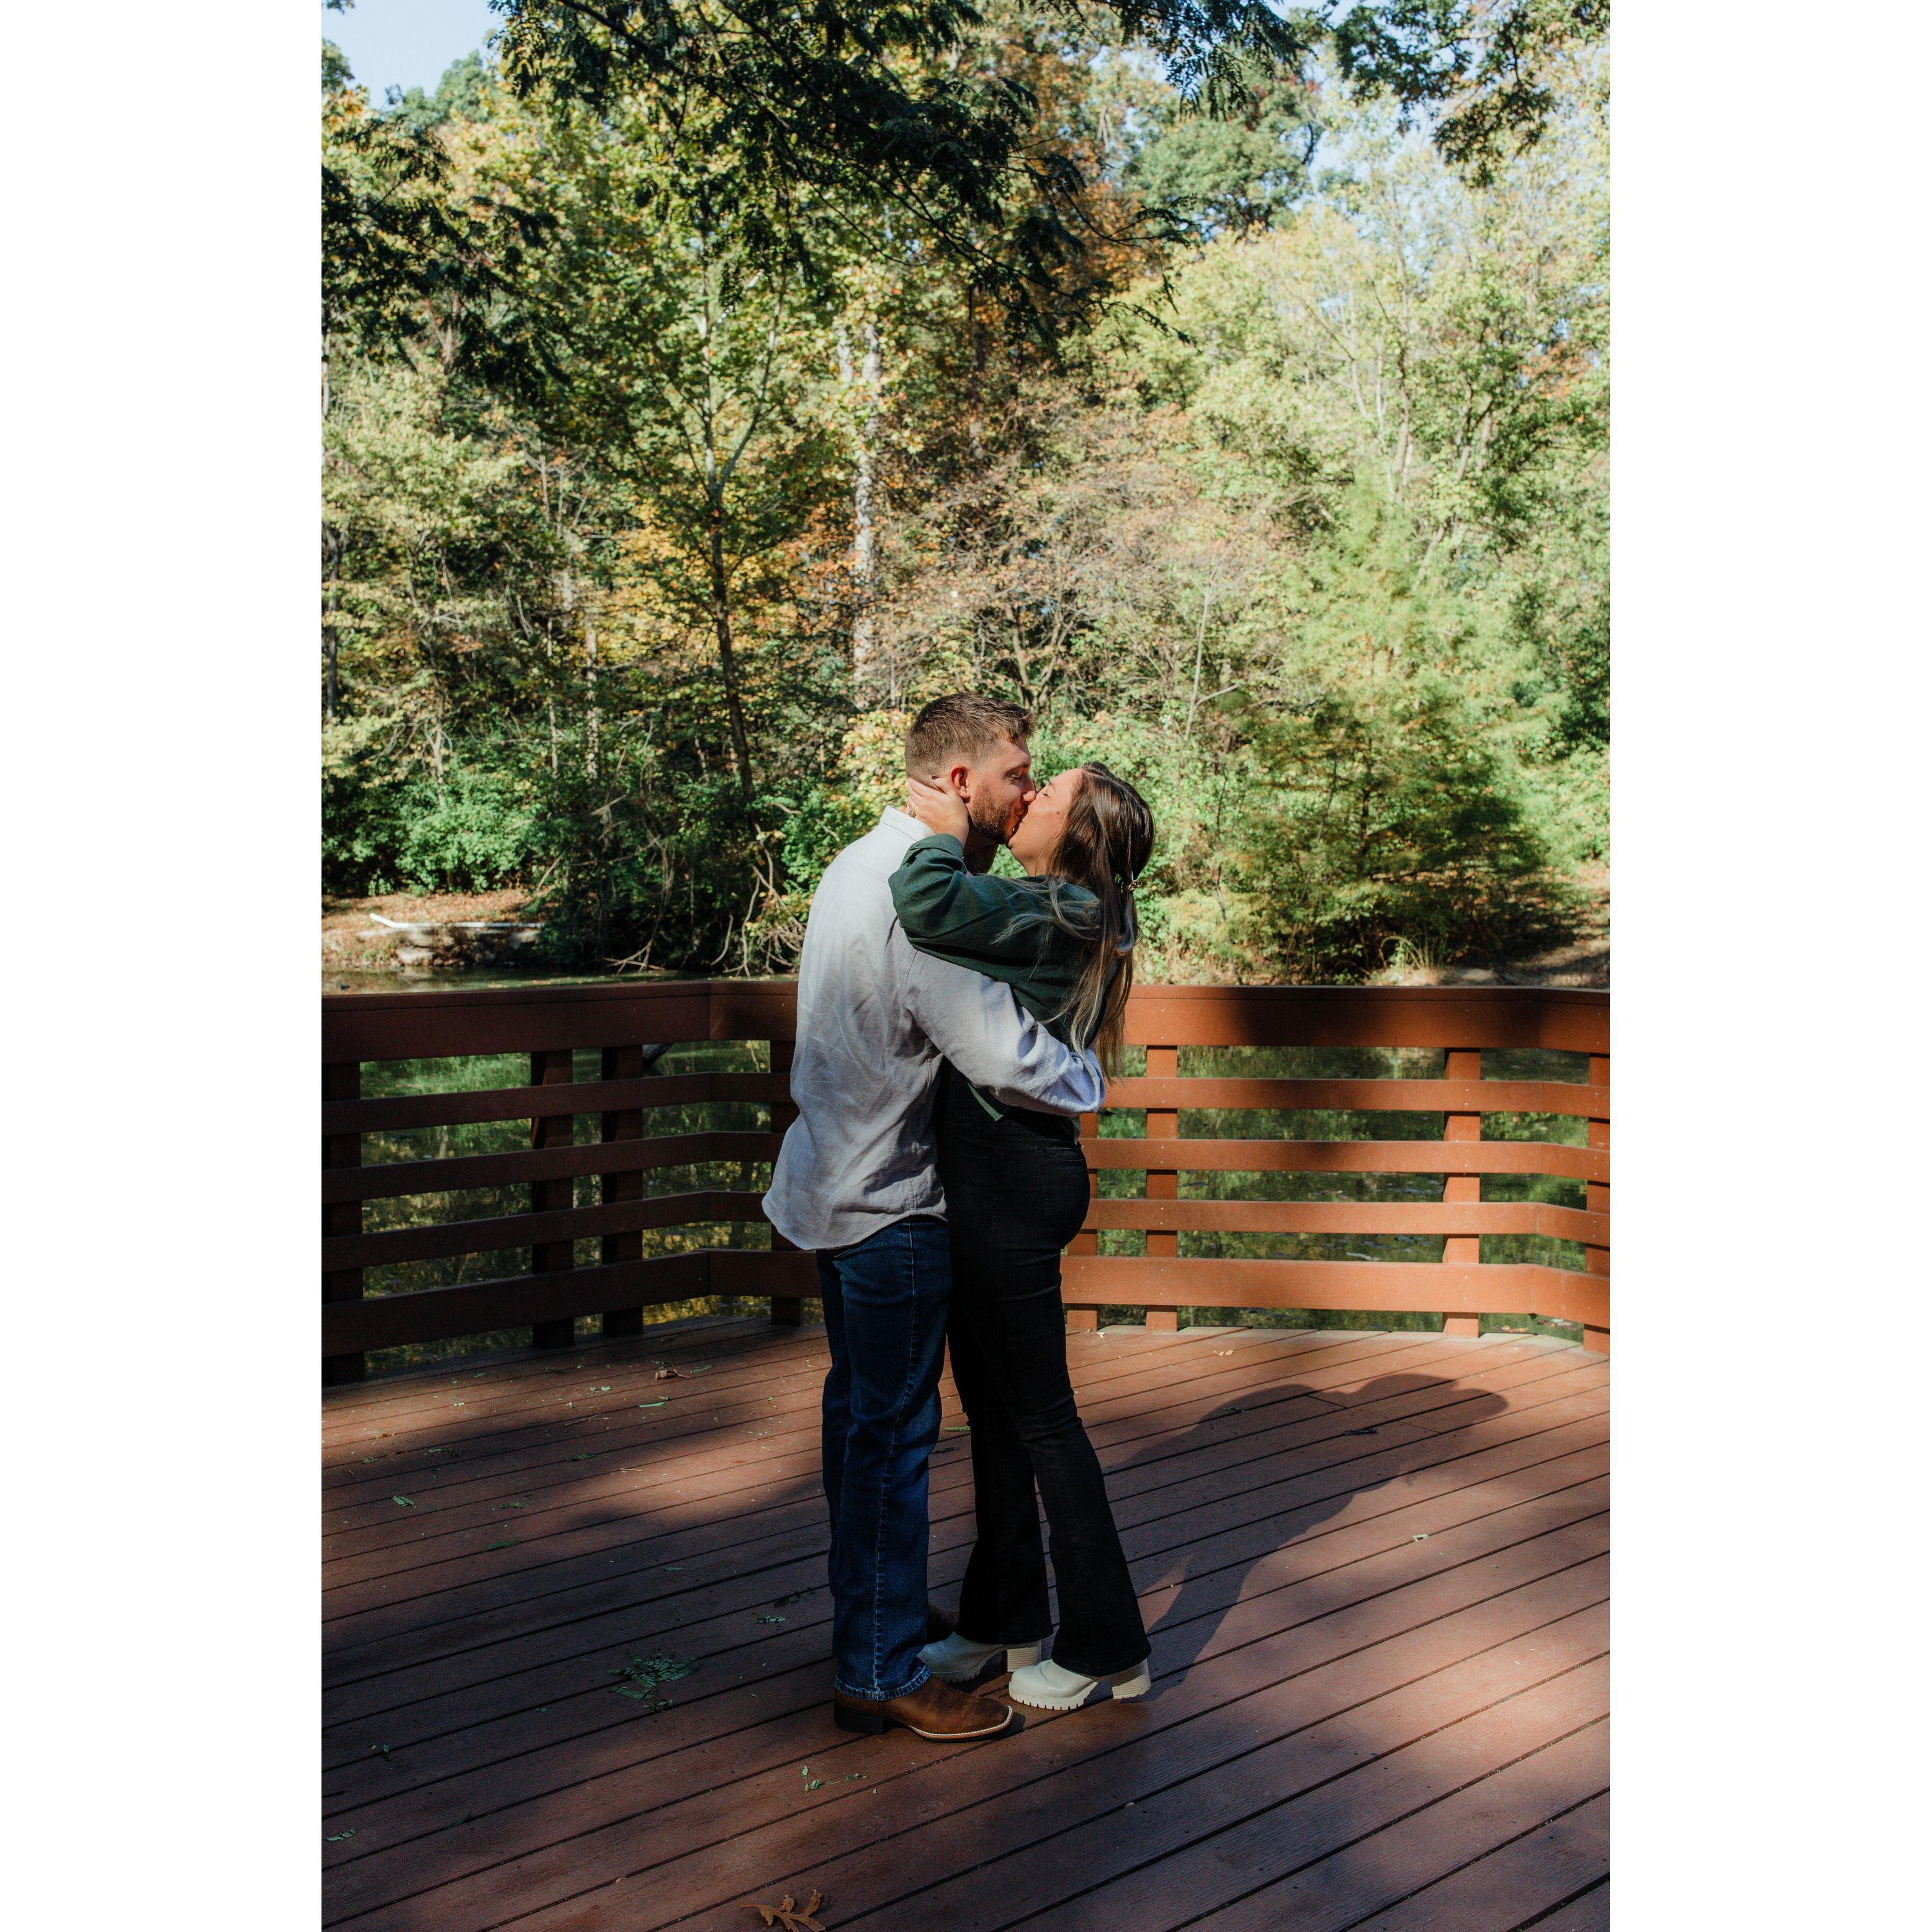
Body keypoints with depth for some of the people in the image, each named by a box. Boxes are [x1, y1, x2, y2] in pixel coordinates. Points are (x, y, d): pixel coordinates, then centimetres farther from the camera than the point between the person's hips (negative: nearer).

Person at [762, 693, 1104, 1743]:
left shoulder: (861, 862, 9)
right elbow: (1003, 1055, -29)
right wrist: (1092, 1082, -9)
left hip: (836, 1177, 10)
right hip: (890, 1202, -10)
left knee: (861, 1409, 20)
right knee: (892, 1430, -1)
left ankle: (870, 1612, 36)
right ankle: (881, 1675, 9)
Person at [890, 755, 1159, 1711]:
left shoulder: (1055, 915, -17)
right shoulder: (1061, 915, 12)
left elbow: (929, 904, -31)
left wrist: (946, 833, -15)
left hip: (1011, 1179, -10)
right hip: (992, 1175, 10)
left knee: (1040, 1415, 2)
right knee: (992, 1407, 18)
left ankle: (1104, 1644, 17)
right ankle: (1003, 1621, 33)